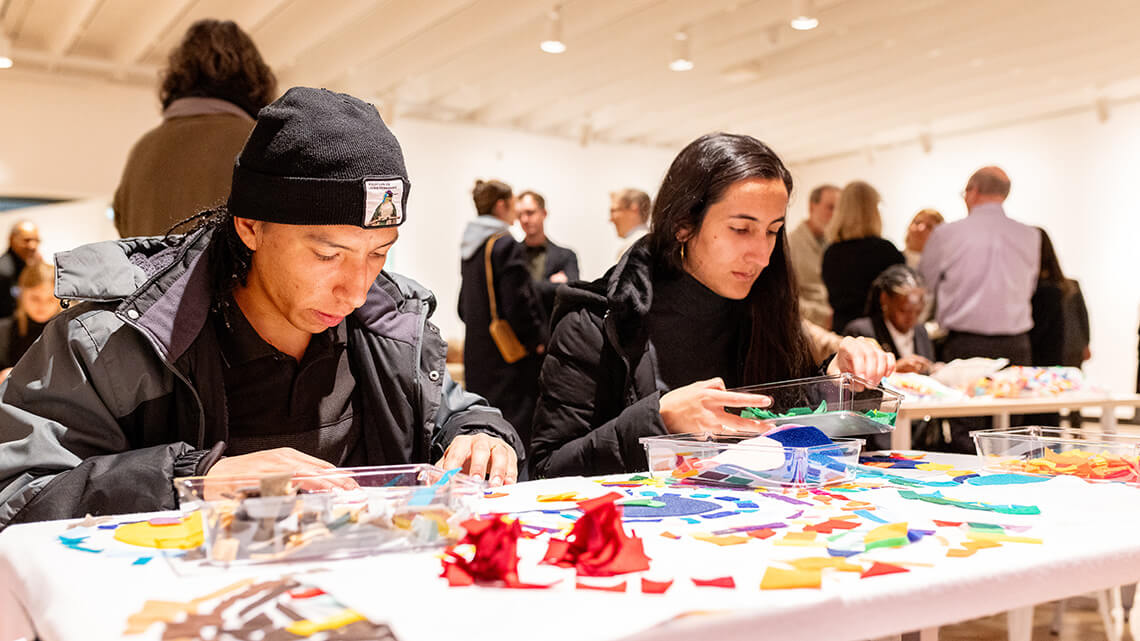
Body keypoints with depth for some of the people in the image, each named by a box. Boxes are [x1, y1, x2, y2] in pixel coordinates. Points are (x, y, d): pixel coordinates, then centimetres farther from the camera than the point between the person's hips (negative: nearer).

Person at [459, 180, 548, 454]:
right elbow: (517, 303, -19)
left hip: (477, 352, 9)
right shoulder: (506, 246, -14)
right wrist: (536, 339, -8)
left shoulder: (470, 248, 12)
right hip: (509, 359, -9)